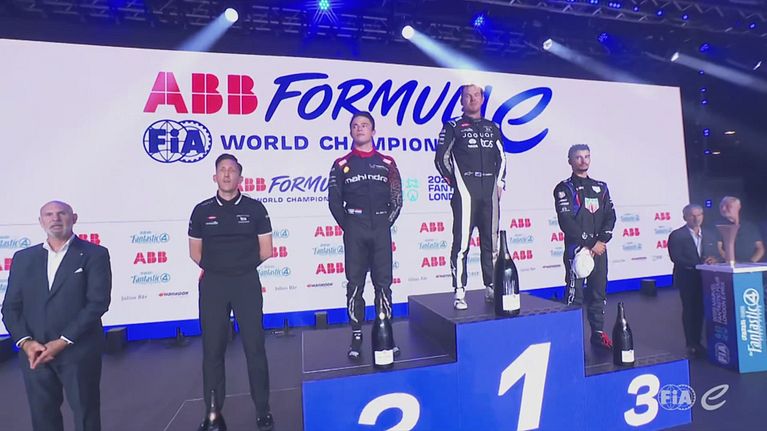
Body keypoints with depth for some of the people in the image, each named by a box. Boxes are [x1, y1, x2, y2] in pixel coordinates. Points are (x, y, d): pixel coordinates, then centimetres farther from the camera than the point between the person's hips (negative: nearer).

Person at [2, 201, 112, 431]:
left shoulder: (94, 254, -3)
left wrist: (63, 342, -15)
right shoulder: (23, 257, 11)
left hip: (78, 352, -4)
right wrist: (25, 342, -7)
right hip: (34, 353, 4)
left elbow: (98, 302, -11)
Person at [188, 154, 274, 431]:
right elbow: (195, 253, 11)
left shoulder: (254, 208, 1)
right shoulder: (202, 211, 5)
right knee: (212, 349, 6)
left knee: (254, 346, 2)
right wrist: (217, 268, 4)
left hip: (247, 283, -1)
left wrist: (241, 266, 5)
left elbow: (265, 251, 3)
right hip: (213, 284, 2)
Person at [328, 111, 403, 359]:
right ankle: (356, 337, 12)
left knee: (383, 283, 4)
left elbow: (397, 199, 8)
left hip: (381, 230, 1)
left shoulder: (387, 163, 9)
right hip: (354, 231, 0)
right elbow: (334, 201, 5)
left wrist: (386, 223, 1)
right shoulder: (341, 165, 7)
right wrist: (348, 226, -1)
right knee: (354, 285, 3)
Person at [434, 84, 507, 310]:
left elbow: (501, 157, 22)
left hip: (490, 191, 5)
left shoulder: (492, 128, 19)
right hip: (465, 191, -5)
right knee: (462, 241, -9)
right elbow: (441, 158, 1)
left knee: (491, 241, 8)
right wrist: (454, 182, -1)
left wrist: (500, 183, 11)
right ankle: (459, 292, -5)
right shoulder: (453, 127, 5)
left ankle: (491, 287, 18)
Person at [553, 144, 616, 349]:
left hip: (599, 248, 5)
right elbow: (566, 221, -11)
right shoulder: (564, 188, -2)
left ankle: (598, 332, 22)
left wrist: (601, 240, -7)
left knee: (599, 291, 11)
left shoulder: (601, 187, 16)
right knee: (574, 293, -4)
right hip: (576, 248, -5)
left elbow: (610, 216, 8)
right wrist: (589, 243, -13)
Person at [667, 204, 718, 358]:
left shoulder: (710, 234, 12)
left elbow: (715, 254, 10)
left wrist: (713, 260, -14)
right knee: (689, 310, 1)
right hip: (687, 279, -4)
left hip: (705, 278, 4)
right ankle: (691, 345, 9)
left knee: (701, 310, 6)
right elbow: (676, 258, -13)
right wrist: (699, 264, -22)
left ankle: (697, 343, 19)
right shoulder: (677, 235, -5)